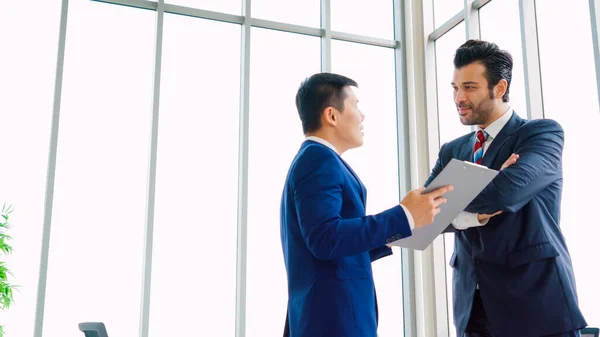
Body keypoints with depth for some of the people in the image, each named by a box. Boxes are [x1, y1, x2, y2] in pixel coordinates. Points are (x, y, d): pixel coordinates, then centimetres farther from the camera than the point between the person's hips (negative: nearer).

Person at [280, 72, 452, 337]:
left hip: (329, 311, 10)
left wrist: (397, 232, 17)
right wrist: (403, 217, -23)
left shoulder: (315, 159, 18)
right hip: (335, 315, -10)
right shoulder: (319, 160, -13)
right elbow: (326, 240, -26)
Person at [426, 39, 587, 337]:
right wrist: (475, 215, -18)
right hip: (473, 306, 5)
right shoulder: (452, 150, 12)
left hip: (535, 301, -5)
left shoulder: (543, 133, -5)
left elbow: (505, 192, -23)